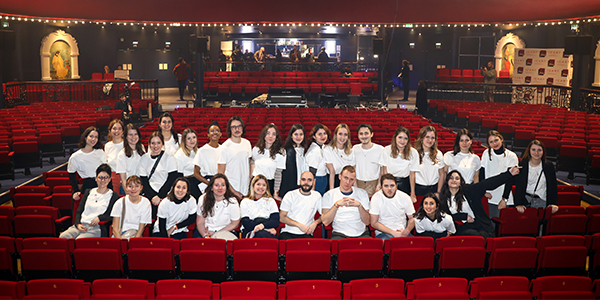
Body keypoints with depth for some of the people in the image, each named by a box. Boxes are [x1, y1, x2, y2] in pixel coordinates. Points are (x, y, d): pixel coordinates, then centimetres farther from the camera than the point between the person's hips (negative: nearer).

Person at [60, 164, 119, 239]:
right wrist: (78, 224, -1)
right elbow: (79, 211, 18)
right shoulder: (88, 192, 23)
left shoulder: (114, 196, 10)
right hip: (81, 225, 4)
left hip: (96, 228, -4)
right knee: (63, 237, -27)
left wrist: (99, 218, -12)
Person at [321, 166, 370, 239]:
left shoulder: (362, 193, 14)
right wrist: (336, 204, -14)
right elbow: (325, 222, -4)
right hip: (339, 234, -2)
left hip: (361, 234, 2)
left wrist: (359, 205, -10)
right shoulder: (329, 195, 7)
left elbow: (367, 222, 6)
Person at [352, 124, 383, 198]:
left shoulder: (380, 149, -3)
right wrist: (354, 185, 1)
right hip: (359, 183, 1)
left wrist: (379, 185, -7)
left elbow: (382, 170, 3)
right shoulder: (355, 149, 3)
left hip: (374, 183, -1)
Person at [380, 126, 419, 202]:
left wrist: (413, 194, -5)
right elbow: (384, 171, -2)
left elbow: (412, 174, -3)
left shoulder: (413, 153, -8)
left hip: (405, 184, 0)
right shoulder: (387, 150, -8)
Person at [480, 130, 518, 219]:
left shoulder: (511, 156, -3)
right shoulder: (487, 153, 2)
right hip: (490, 195, 1)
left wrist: (504, 199, -11)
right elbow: (481, 173, 3)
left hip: (505, 196, -1)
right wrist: (484, 191, -7)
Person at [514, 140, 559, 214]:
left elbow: (553, 187, 7)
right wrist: (518, 204, -14)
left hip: (542, 201, 1)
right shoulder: (522, 165, 2)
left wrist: (554, 204, -6)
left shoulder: (549, 166, 8)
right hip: (526, 199, -1)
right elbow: (518, 186, -3)